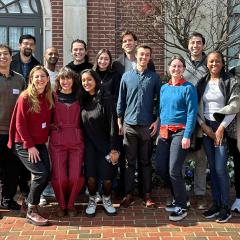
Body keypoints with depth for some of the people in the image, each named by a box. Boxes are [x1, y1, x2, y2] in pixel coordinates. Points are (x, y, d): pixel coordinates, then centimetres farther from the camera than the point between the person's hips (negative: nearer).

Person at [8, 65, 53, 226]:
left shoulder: (48, 98, 5)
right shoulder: (25, 98, -12)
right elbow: (20, 124, -14)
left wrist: (46, 138, 2)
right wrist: (29, 145, -15)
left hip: (40, 143, 6)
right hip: (24, 144, -6)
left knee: (46, 175, 2)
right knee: (40, 174, -15)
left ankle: (31, 202, 24)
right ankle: (31, 211, 0)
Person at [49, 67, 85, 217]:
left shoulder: (79, 97, 10)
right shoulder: (53, 96, 4)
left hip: (76, 141, 2)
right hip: (57, 141, -1)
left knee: (75, 177, -4)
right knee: (60, 178, -6)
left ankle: (71, 205, 21)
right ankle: (61, 205, 20)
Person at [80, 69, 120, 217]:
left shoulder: (106, 99, -11)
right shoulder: (83, 100, 4)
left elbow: (113, 125, -14)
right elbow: (81, 124, 9)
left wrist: (114, 149, -16)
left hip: (105, 144, -3)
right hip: (89, 145, 3)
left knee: (107, 177, -1)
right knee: (91, 176, -2)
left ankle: (107, 200, 26)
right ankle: (92, 201, 22)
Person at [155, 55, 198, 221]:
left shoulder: (188, 88, -4)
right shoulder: (164, 88, 14)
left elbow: (192, 113, -9)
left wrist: (187, 136, -15)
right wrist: (160, 131, 13)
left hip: (180, 132, -6)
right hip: (165, 131, 6)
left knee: (174, 170, -9)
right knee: (160, 167, 4)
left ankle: (181, 207, 8)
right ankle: (178, 196, 26)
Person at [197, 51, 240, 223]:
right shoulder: (202, 83, 10)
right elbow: (198, 107, 9)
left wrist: (221, 128, -13)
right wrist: (204, 126, -4)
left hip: (223, 127, -4)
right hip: (206, 128, 4)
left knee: (220, 168, -8)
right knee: (212, 168, 8)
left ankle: (225, 207, 5)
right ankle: (216, 204, 18)